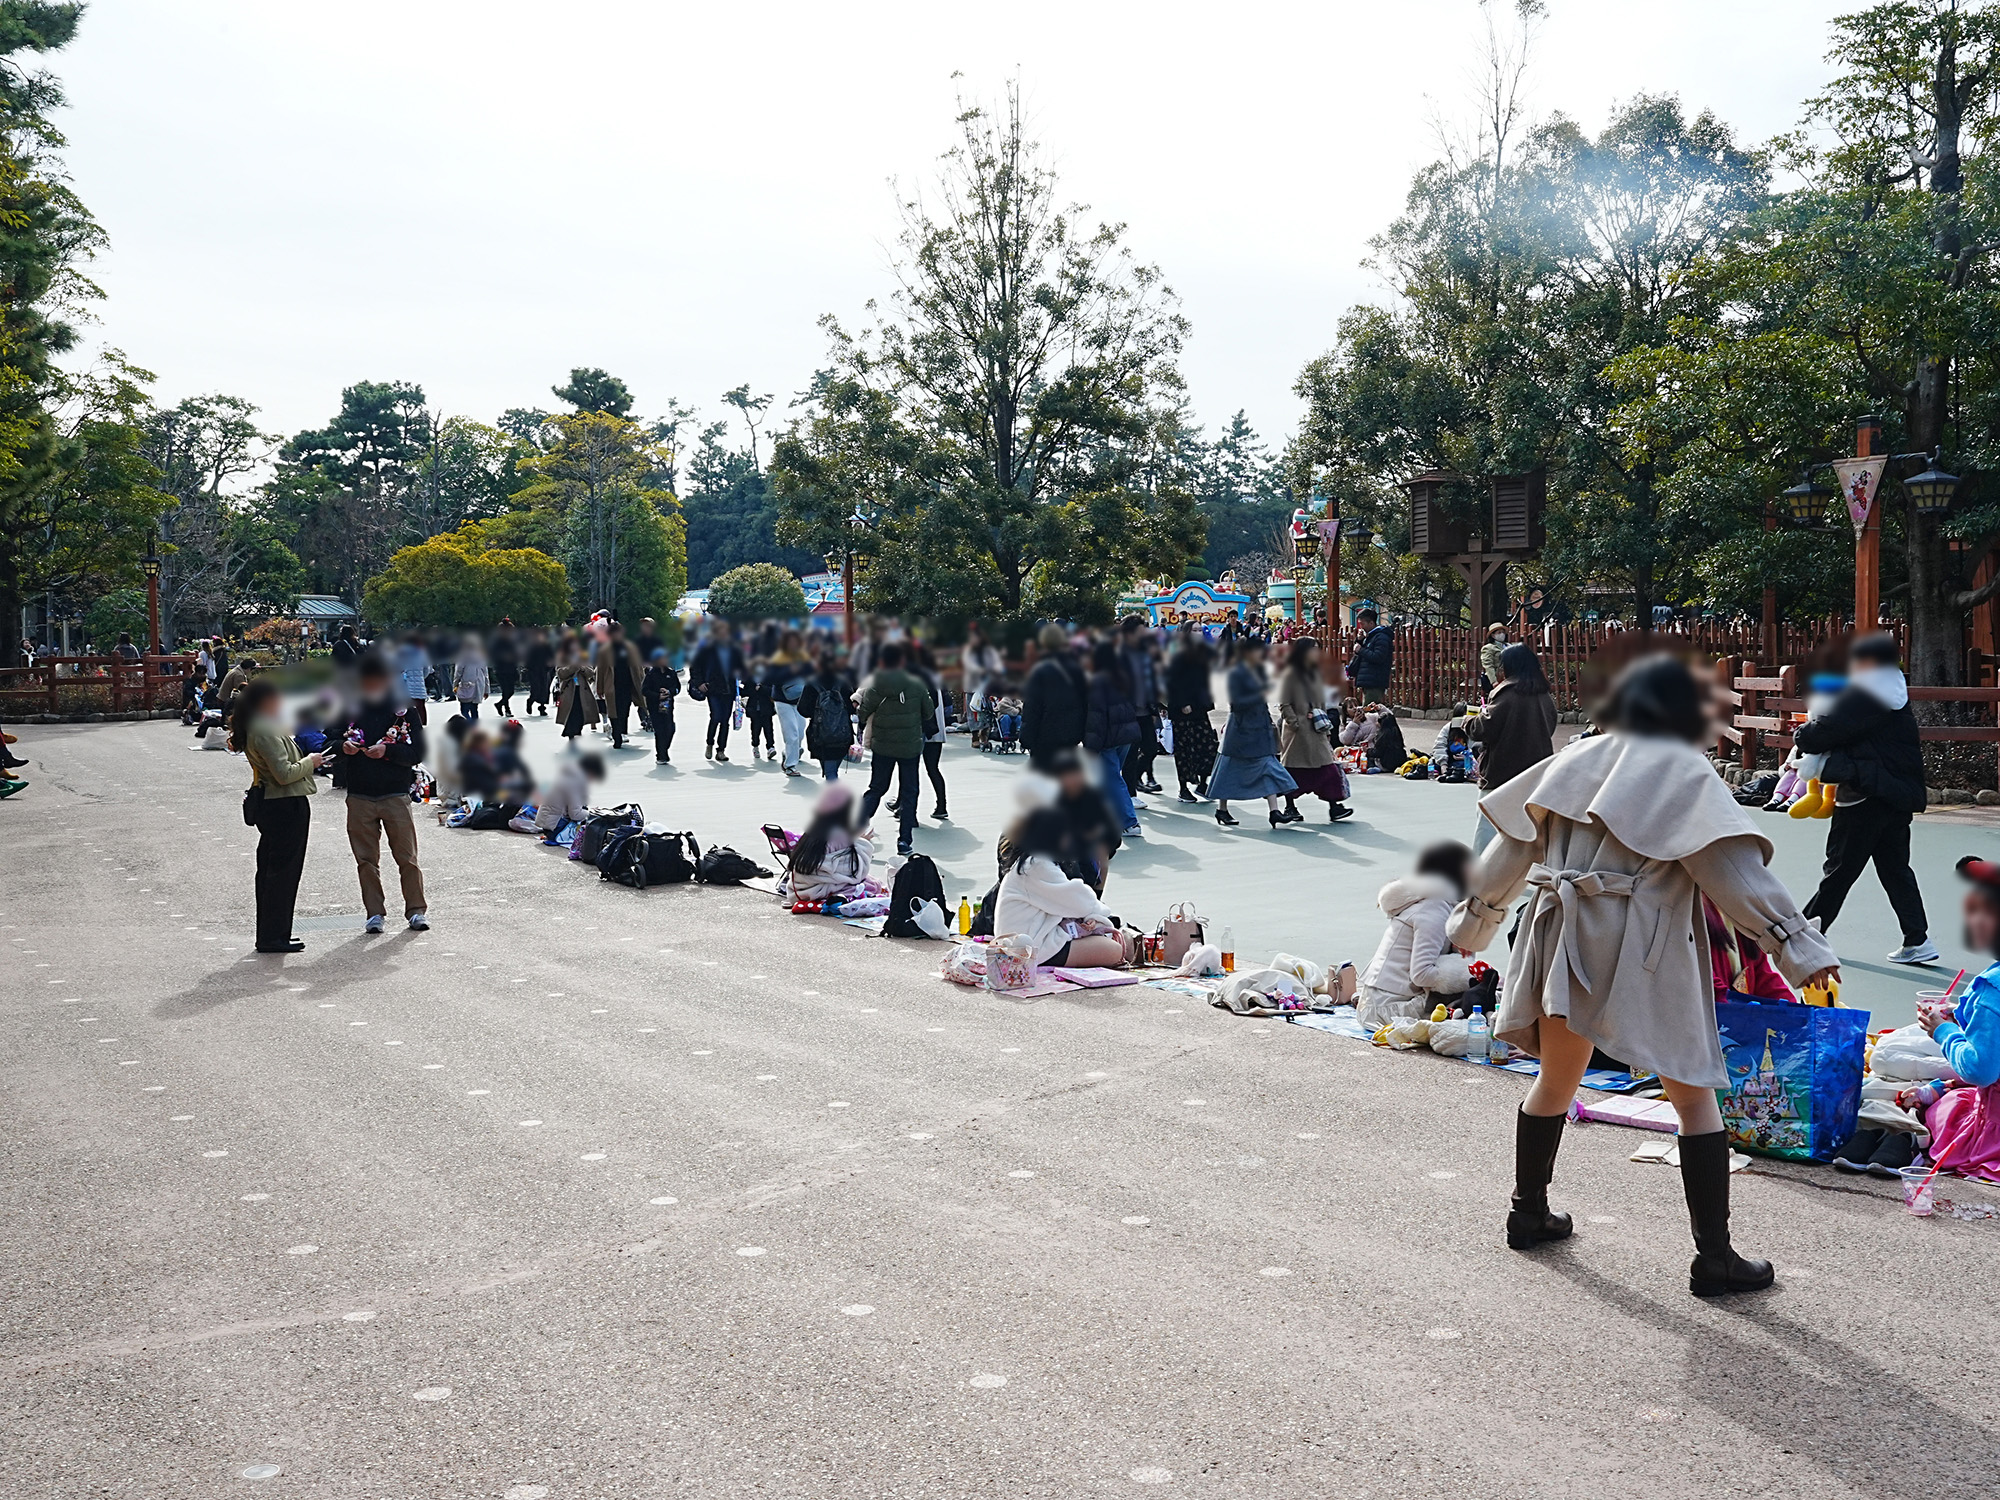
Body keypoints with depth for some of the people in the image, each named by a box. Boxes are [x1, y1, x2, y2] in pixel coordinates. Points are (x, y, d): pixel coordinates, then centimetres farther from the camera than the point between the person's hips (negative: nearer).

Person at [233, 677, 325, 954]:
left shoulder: (251, 730, 12)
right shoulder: (266, 732, -19)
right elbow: (284, 773, -23)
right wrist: (310, 762, -9)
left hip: (269, 804, 11)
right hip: (286, 805, -11)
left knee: (269, 870, 15)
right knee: (283, 871, -4)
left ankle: (269, 934, 23)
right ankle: (273, 937, 1)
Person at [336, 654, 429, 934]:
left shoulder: (403, 711, 1)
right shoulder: (350, 709, 6)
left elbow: (418, 752, -3)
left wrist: (387, 751, -18)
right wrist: (342, 746, -10)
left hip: (395, 796, -2)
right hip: (359, 798, 2)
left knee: (407, 856, -1)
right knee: (366, 859, 6)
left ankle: (416, 911, 8)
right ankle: (374, 913, 15)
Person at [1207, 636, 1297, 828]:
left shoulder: (1259, 670, 10)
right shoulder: (1236, 673, -12)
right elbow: (1236, 702, -19)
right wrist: (1260, 696, -25)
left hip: (1260, 728, 8)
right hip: (1242, 728, -7)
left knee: (1268, 766, -2)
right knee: (1231, 768, 3)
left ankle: (1274, 811, -8)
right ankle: (1221, 809, 18)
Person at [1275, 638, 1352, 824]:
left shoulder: (1315, 674, 16)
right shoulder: (1290, 675, -7)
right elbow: (1284, 705, -11)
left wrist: (1326, 728, 16)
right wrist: (1295, 723, -16)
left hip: (1316, 730, 7)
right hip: (1297, 732, -7)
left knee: (1327, 767, -2)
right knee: (1292, 769, 2)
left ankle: (1334, 807, -4)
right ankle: (1290, 807, 14)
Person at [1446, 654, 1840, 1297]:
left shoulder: (1578, 758, 11)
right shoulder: (1686, 774, -4)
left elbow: (1515, 841, 16)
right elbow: (1735, 870, -12)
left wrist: (1475, 919, 26)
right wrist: (1797, 943, -12)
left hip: (1562, 943, 6)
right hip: (1644, 957, -5)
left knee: (1556, 1078, 21)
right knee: (1694, 1095, 4)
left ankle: (1529, 1212, 33)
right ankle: (1714, 1256, 5)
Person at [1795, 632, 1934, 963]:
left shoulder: (1863, 695, -14)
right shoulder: (1895, 695, 14)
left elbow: (1823, 733, -17)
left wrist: (1801, 734, 4)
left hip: (1865, 799, -8)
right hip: (1898, 797, 8)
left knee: (1840, 868, 1)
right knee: (1896, 868, 12)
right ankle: (1917, 940, 9)